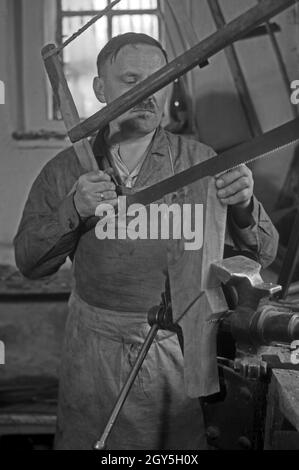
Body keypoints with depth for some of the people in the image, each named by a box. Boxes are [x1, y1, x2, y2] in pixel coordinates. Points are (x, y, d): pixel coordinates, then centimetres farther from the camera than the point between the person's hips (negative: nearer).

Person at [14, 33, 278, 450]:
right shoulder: (66, 170, -1)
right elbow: (29, 264, -3)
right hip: (93, 347, 1)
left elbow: (261, 253, -7)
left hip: (177, 346, -1)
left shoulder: (200, 162, -5)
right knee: (85, 441, 14)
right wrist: (73, 210, -21)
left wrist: (244, 206, -29)